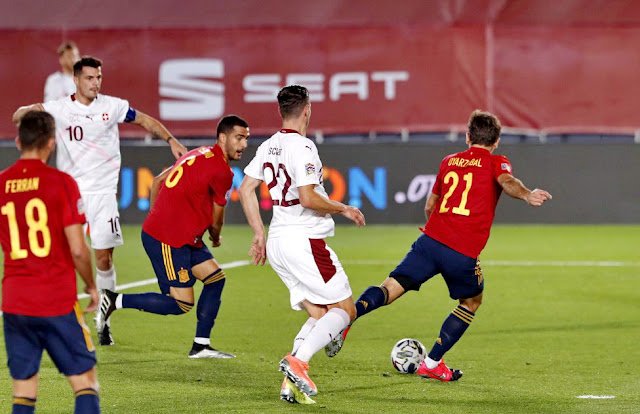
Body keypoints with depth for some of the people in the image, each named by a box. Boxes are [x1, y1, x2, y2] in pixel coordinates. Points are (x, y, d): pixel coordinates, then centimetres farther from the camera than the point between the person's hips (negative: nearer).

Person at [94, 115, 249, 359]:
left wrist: (157, 219, 26)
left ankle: (201, 346, 13)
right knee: (181, 304, -6)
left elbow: (158, 181, 21)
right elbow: (215, 221, -3)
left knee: (215, 277, 11)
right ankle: (115, 301, -1)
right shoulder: (221, 171, -14)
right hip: (168, 240, -10)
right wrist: (216, 239, 19)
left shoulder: (199, 155, 14)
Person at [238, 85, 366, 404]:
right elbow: (308, 198, -20)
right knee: (344, 309, -2)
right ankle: (298, 360, -20)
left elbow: (246, 189, 15)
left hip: (277, 242, 9)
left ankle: (291, 383, -3)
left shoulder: (268, 146, 12)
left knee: (318, 314, 12)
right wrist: (343, 209, -5)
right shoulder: (301, 147, -13)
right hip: (303, 240, -8)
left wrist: (259, 233, 20)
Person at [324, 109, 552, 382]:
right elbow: (507, 182, -17)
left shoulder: (449, 161, 22)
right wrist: (527, 195, -36)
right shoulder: (496, 163, 8)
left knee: (392, 287, -1)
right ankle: (432, 364, 20)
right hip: (464, 254, -3)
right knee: (471, 302, 21)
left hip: (430, 240, 3)